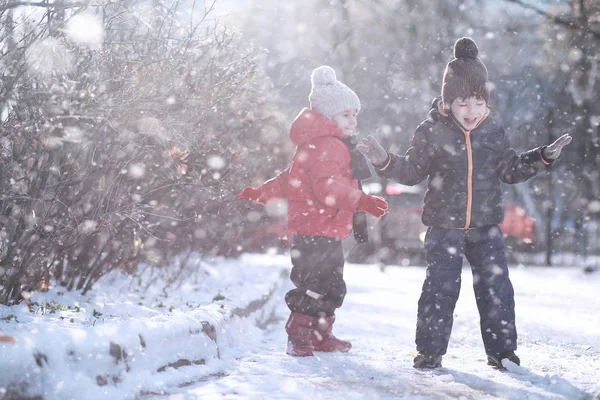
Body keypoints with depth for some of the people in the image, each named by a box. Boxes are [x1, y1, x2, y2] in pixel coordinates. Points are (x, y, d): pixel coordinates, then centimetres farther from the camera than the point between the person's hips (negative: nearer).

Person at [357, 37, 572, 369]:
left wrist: (543, 156, 5)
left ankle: (501, 349, 15)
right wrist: (384, 162, -17)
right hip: (444, 227, -3)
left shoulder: (493, 131, 2)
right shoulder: (432, 131, -8)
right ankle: (430, 350, 11)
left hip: (486, 227, 3)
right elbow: (411, 171, -1)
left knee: (496, 287, 3)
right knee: (440, 288, -2)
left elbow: (510, 170, 12)